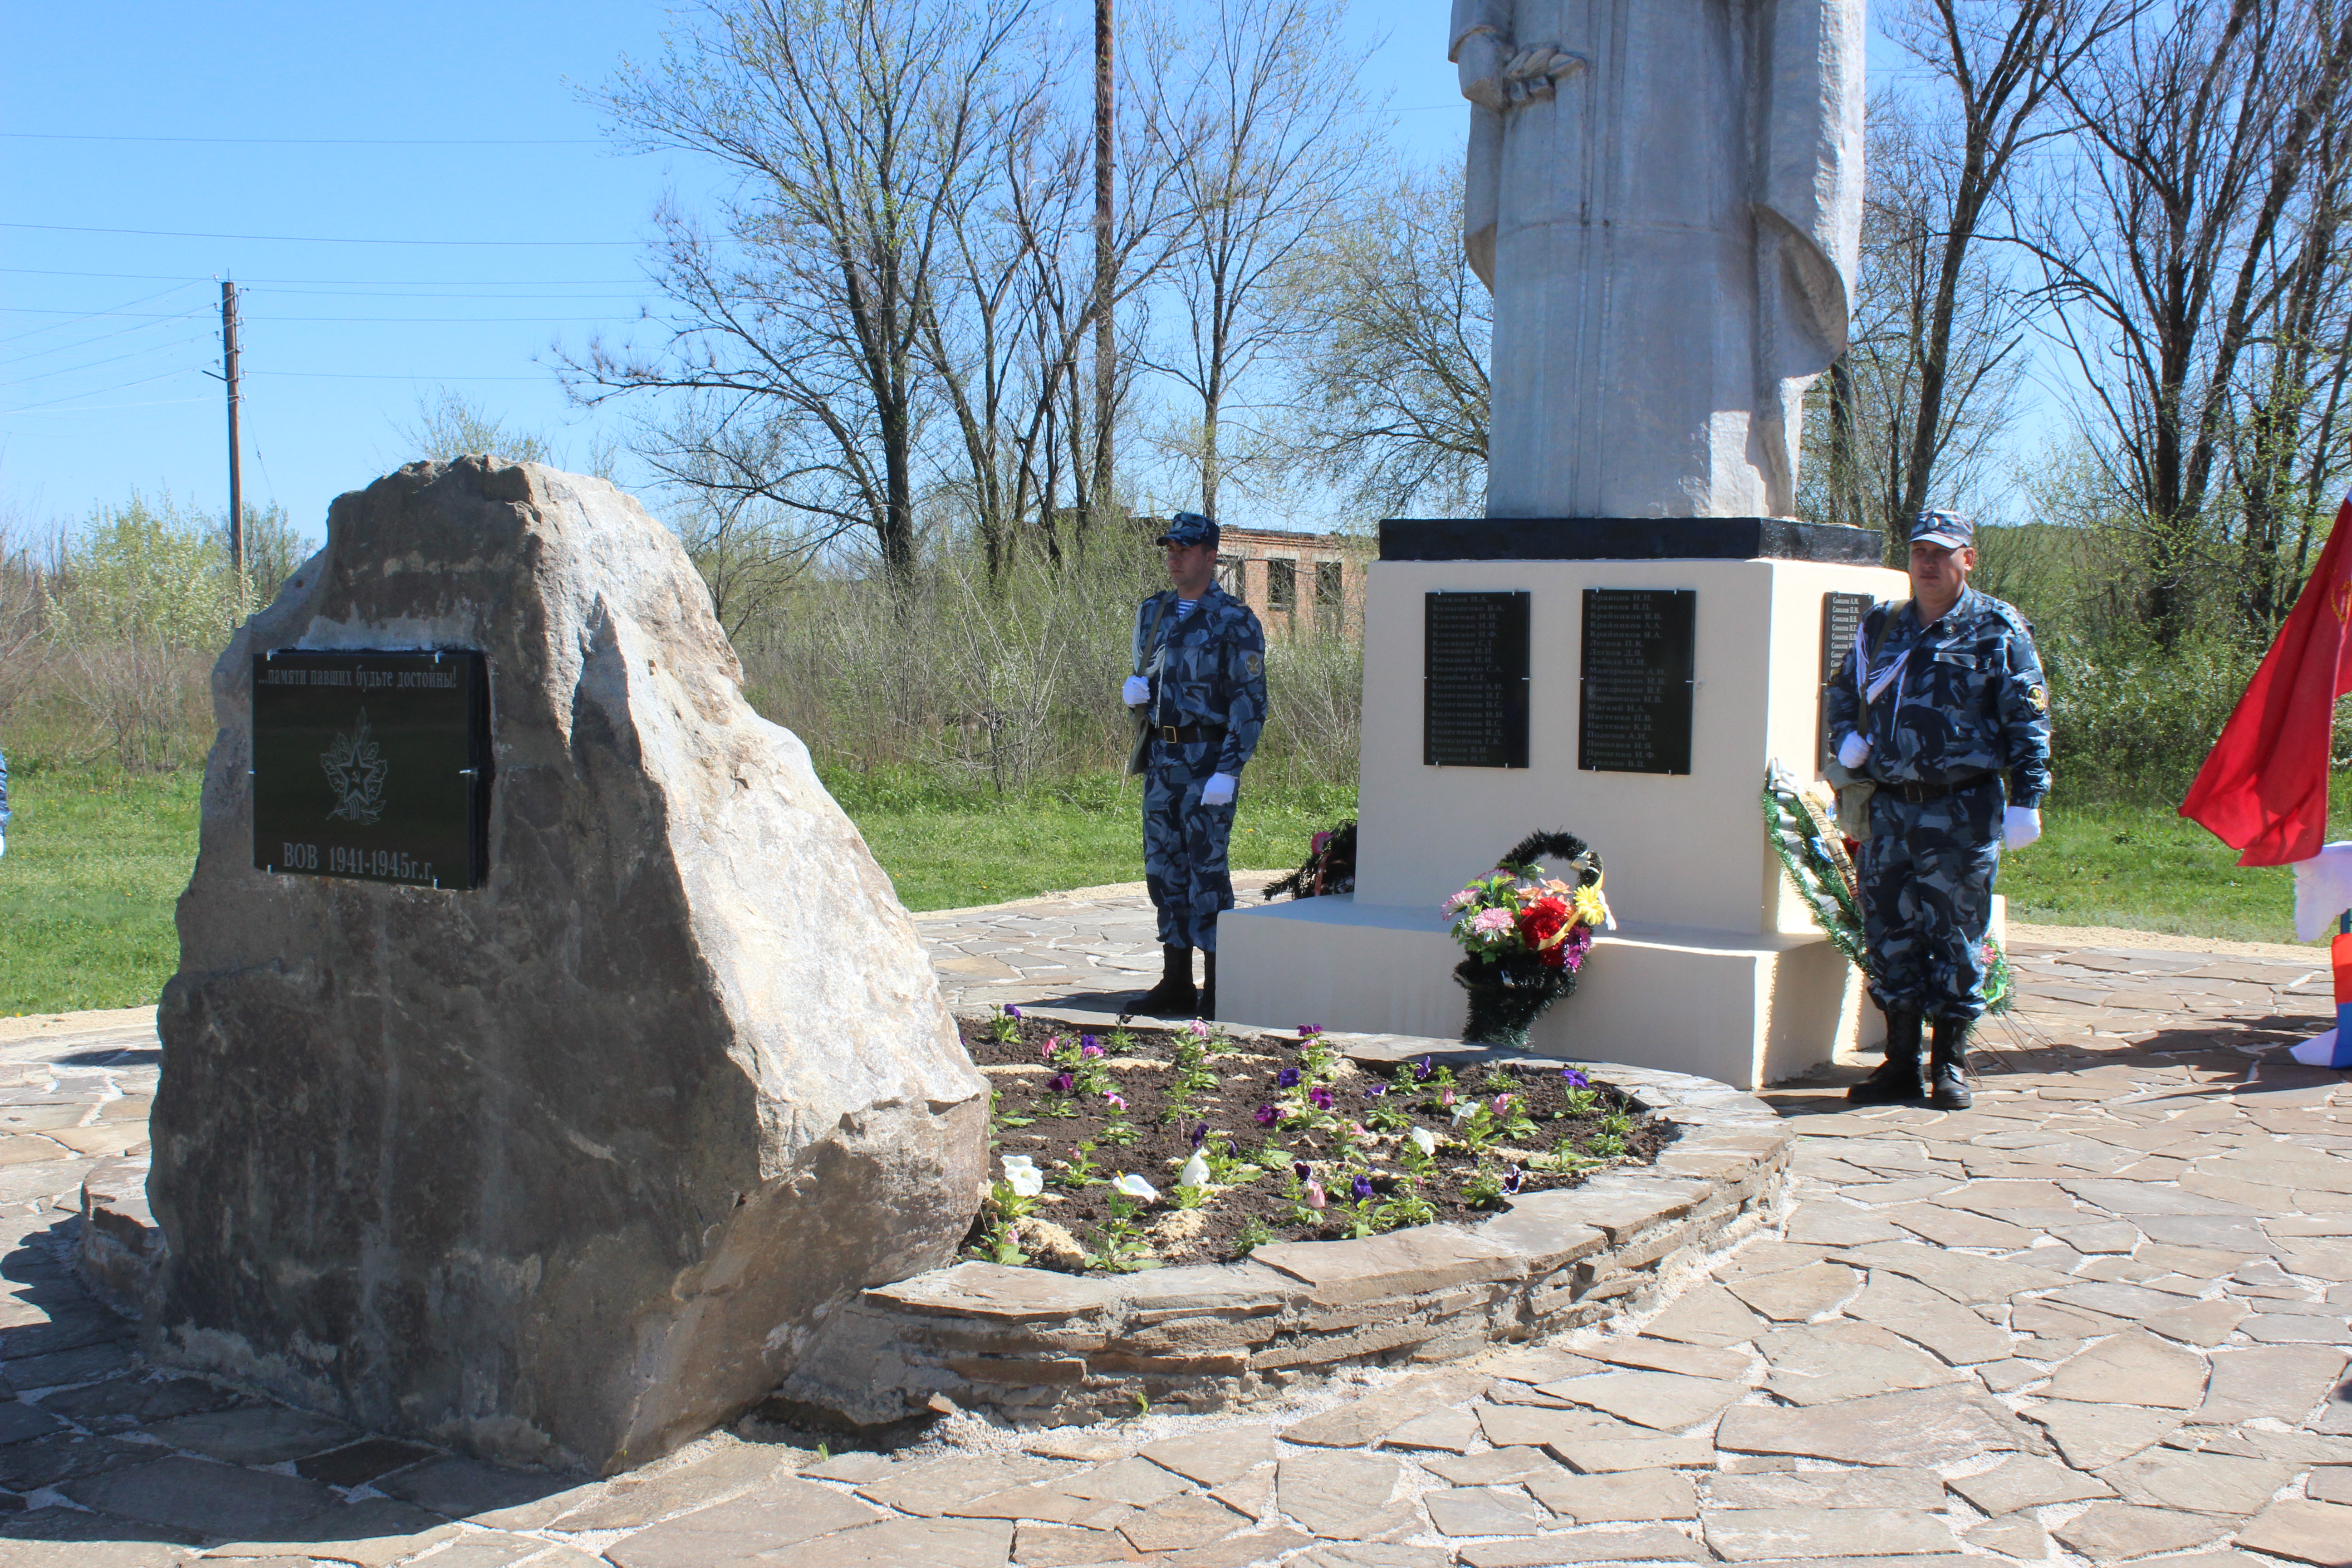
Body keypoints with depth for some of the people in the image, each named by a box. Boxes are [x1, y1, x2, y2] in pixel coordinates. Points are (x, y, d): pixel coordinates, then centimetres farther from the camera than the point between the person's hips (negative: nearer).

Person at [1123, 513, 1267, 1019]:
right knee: (1164, 868, 8)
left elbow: (1251, 702, -11)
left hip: (1207, 760, -7)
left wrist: (1228, 771, -19)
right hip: (1160, 756, 7)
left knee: (1206, 869, -6)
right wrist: (1133, 689, -2)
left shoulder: (1235, 622, -8)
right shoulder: (1152, 613, 13)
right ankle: (1176, 982, 16)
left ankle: (1219, 989, 1)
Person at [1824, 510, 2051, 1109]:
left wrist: (2026, 799, -7)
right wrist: (1848, 739, 9)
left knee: (1956, 935, 0)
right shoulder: (1880, 629, 15)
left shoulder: (1998, 631, 2)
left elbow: (2028, 721, 0)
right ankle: (1900, 1062, 15)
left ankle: (1950, 1064, 11)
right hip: (1889, 806, 4)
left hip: (1962, 811, -4)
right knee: (1889, 933, 5)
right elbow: (1843, 694, 29)